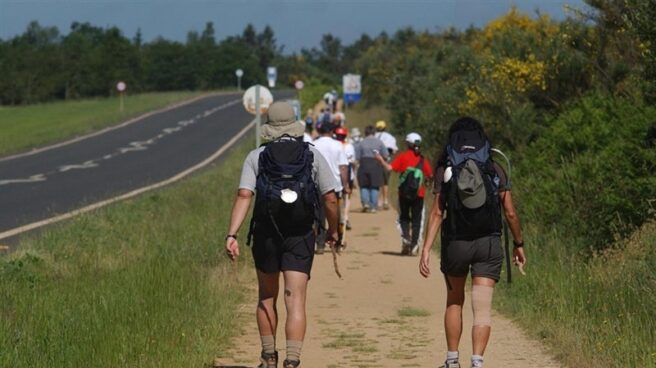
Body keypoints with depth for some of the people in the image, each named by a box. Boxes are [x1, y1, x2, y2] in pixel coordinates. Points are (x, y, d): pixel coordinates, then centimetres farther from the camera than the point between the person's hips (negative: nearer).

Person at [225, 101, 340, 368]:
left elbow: (244, 196, -10)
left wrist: (231, 235, -15)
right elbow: (330, 198, 0)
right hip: (300, 236, -1)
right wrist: (333, 230, 16)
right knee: (296, 301, -4)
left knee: (267, 298, 19)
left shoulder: (257, 156, 2)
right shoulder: (313, 155, 3)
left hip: (265, 235, 1)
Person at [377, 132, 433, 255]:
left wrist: (381, 160, 5)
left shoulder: (403, 156, -4)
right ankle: (414, 245, 2)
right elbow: (430, 175, 1)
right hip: (419, 193, 1)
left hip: (404, 193, -1)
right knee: (416, 219, 7)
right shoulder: (423, 159, 2)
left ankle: (405, 236, -9)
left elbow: (390, 168, -11)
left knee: (404, 217, 14)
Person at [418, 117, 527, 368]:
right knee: (482, 308, -3)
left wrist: (426, 249, -9)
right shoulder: (495, 170, 2)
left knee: (454, 302, 20)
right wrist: (518, 244, 16)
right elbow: (510, 213, 3)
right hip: (488, 244, 0)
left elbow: (437, 213, -8)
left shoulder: (445, 170, -1)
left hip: (455, 244, 0)